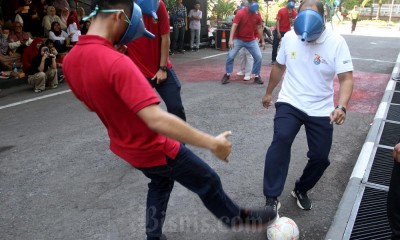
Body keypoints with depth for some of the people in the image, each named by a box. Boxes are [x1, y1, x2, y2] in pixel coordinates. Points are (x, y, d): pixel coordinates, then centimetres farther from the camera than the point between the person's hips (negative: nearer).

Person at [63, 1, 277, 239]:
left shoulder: (70, 60, -7)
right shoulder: (116, 62, -36)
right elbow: (156, 120, -41)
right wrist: (212, 142, -36)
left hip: (125, 146, 8)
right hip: (155, 148, -8)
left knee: (161, 182, 33)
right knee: (208, 182, 16)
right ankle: (238, 218, 41)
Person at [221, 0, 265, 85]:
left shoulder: (257, 14, -5)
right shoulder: (240, 13, -17)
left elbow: (259, 28, 5)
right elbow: (234, 26, -22)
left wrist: (262, 41, 5)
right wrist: (231, 39, -33)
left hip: (251, 40, 3)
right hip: (238, 39, -3)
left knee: (258, 57, -4)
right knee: (230, 56, -11)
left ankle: (257, 76, 10)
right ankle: (227, 75, 7)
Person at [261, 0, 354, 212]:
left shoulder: (336, 42, -14)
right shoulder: (289, 37, -6)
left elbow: (346, 78, -18)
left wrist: (342, 107, -35)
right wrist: (269, 92, 19)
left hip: (321, 110, 0)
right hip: (290, 103, 0)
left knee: (320, 157, 3)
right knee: (281, 140, -26)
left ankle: (301, 190, 32)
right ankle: (271, 198, -21)